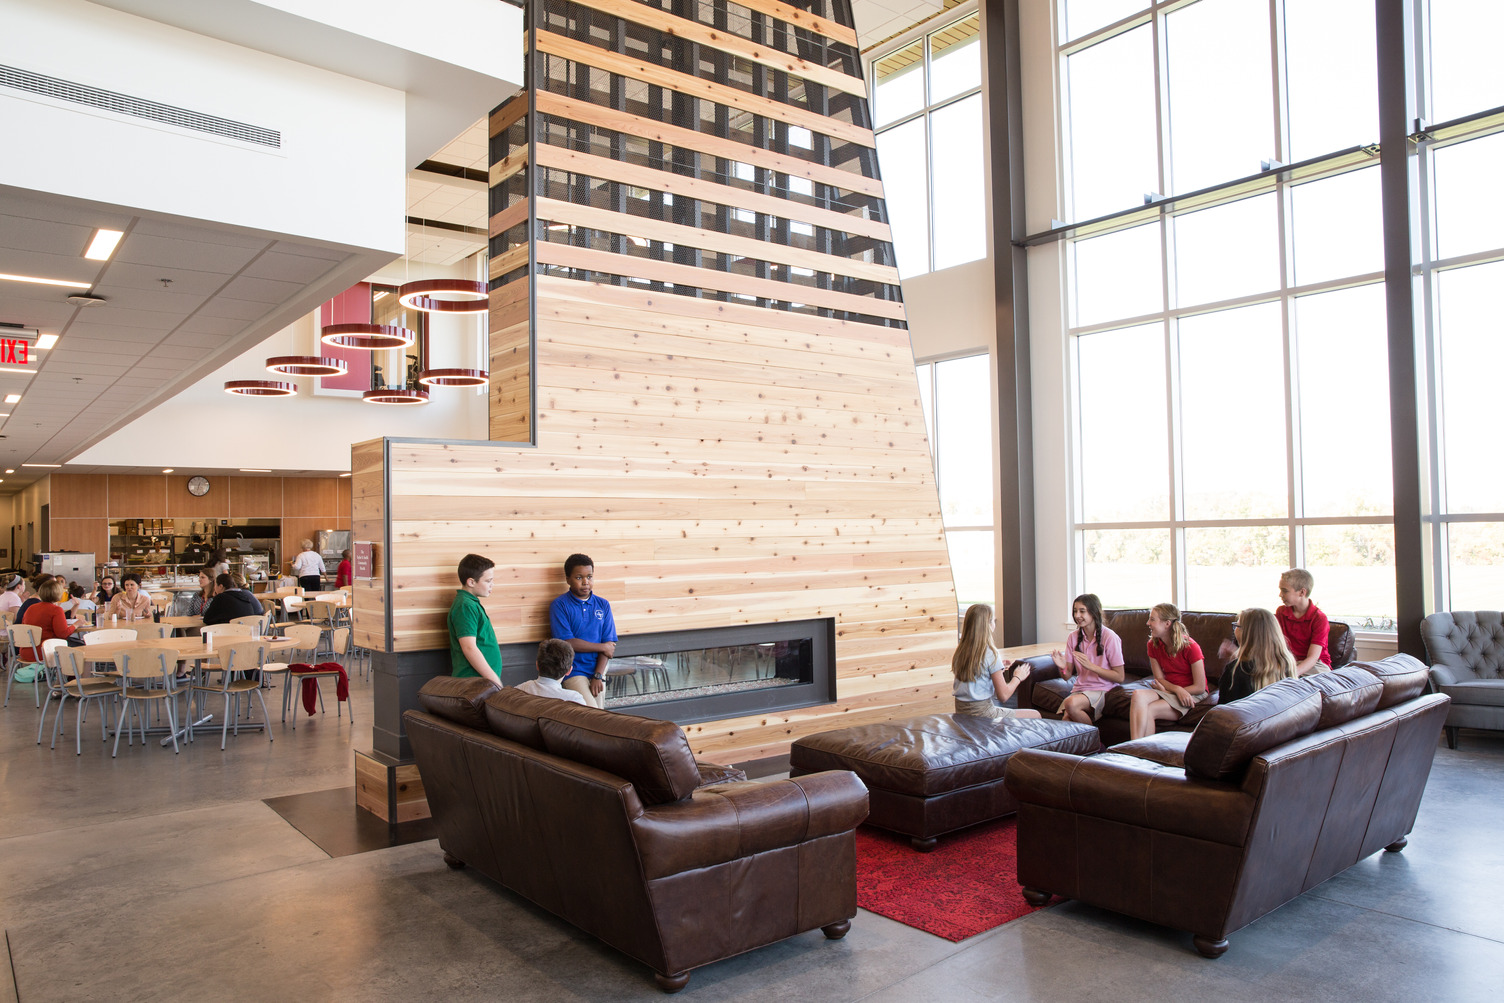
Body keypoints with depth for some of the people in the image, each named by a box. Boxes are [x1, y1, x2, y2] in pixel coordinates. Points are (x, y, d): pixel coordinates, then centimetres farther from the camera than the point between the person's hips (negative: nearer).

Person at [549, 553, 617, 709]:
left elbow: (609, 643, 1)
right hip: (573, 672, -4)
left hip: (597, 669, 4)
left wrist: (598, 676, -10)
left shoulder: (603, 605, 7)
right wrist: (602, 647, -5)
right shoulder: (559, 605, -4)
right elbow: (568, 643, -12)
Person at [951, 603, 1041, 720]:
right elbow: (1003, 695, -13)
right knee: (1035, 715, 4)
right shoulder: (990, 653, -15)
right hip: (982, 712, -8)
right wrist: (1018, 677, 3)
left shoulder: (960, 650, 4)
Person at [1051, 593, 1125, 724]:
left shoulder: (1109, 637, -8)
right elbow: (1067, 676, 8)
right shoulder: (1073, 637, 6)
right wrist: (1062, 668, -16)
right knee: (1066, 720, -26)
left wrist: (1090, 665, -18)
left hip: (1102, 690, -4)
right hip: (1079, 689, 4)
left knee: (1071, 703, -32)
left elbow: (1119, 677, -9)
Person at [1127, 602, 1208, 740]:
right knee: (1138, 695, -30)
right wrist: (1177, 689, -17)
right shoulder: (1153, 644, 3)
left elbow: (1200, 687, -11)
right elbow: (1160, 679, 5)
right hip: (1167, 691, 5)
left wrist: (1166, 689, -13)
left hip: (1192, 694, -5)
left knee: (1148, 710, -30)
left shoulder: (1190, 647, -14)